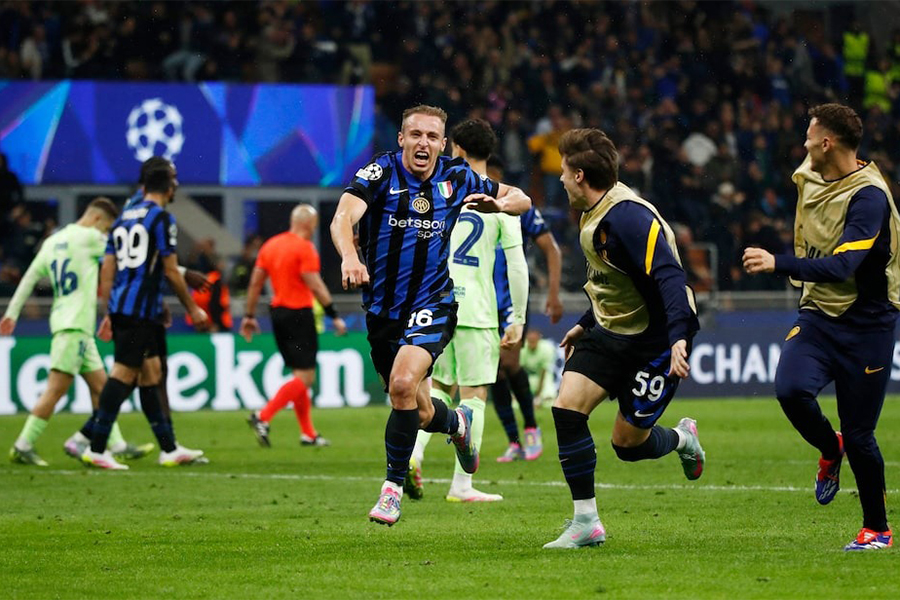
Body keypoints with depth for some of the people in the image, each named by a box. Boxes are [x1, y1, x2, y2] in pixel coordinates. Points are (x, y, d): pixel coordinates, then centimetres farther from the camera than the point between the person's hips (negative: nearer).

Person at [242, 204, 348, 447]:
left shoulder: (270, 245, 11)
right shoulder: (305, 248, -11)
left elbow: (255, 283, 12)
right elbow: (315, 285, -15)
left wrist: (249, 316, 18)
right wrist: (334, 316, -12)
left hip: (278, 311, 9)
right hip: (298, 313, -8)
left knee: (300, 375, 15)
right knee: (305, 377, -7)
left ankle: (308, 433, 16)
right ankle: (263, 417, -20)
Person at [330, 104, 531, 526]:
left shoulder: (456, 177, -3)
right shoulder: (381, 172, -11)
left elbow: (521, 199, 9)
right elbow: (343, 217, -28)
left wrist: (498, 204, -15)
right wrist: (349, 257, -49)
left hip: (432, 305, -1)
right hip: (382, 309, 1)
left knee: (403, 384, -27)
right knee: (420, 415, 11)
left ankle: (393, 487, -14)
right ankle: (456, 424, 48)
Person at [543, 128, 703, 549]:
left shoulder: (628, 218, -25)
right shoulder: (594, 215, 7)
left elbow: (669, 277, -33)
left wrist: (679, 338, -43)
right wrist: (586, 324, 30)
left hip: (654, 340, -8)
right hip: (610, 332, 8)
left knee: (627, 443, -2)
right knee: (566, 406, -12)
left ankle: (682, 439, 34)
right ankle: (586, 522, -6)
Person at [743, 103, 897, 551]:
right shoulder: (811, 178, 6)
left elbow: (842, 266, -31)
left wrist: (778, 264, -38)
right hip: (817, 315, 6)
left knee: (859, 435, -2)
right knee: (790, 388, -23)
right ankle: (829, 451, 9)